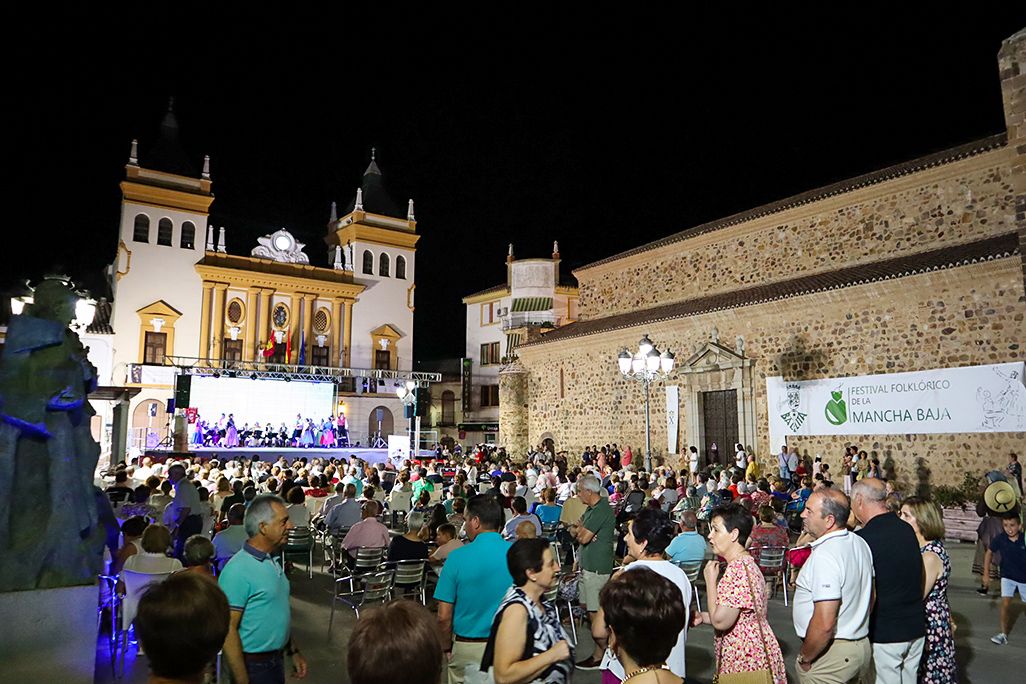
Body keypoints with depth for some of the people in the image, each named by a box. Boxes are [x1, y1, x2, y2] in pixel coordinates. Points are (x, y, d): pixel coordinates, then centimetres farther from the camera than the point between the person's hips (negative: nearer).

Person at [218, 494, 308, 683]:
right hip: (253, 666, -8)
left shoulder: (273, 561, 5)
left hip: (276, 660, 8)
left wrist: (293, 651, 14)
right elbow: (228, 630, -23)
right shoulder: (238, 570, -23)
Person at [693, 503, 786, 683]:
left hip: (746, 660, -10)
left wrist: (710, 580, -16)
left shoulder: (738, 568, -23)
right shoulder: (746, 562, 10)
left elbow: (720, 621, -25)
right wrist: (702, 617, 5)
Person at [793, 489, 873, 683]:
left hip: (830, 654, -9)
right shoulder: (860, 543, 2)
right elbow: (870, 596, 15)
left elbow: (824, 624, -29)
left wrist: (804, 658, -15)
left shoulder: (825, 556, -26)